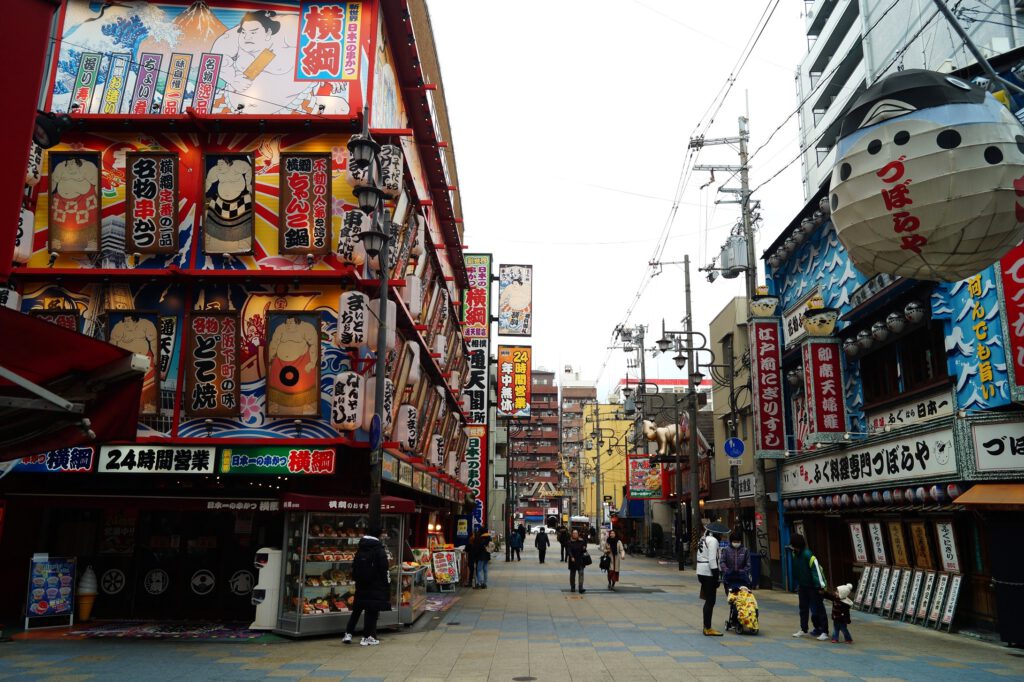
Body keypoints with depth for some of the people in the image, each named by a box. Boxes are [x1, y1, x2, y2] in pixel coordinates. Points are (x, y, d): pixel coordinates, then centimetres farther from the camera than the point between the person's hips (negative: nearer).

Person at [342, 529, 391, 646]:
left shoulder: (360, 550, 7)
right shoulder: (379, 551, -11)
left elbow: (354, 567, 13)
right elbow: (385, 571, -12)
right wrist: (387, 584, -3)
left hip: (361, 585, 5)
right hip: (376, 587, -5)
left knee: (357, 609, 14)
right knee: (372, 611, 2)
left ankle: (348, 633, 12)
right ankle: (367, 637, 3)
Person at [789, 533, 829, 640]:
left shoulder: (808, 555, -23)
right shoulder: (795, 554, 1)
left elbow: (817, 570, -23)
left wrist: (820, 586, -23)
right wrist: (798, 584, 20)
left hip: (813, 587, -8)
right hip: (803, 586, 8)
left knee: (818, 609, -4)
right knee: (803, 608, 14)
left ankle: (824, 632, 2)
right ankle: (803, 629, 24)